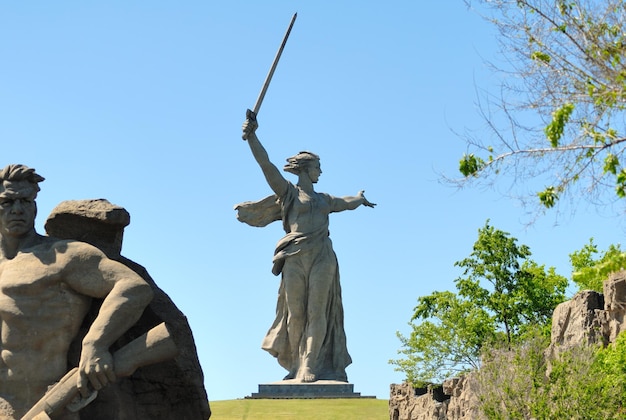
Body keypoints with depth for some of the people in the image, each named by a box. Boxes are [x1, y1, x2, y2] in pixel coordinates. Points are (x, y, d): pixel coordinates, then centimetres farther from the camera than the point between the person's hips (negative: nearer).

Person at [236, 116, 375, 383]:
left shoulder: (325, 200, 25)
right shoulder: (287, 192, 12)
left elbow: (348, 203, 46)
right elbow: (265, 164, 0)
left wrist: (360, 198, 66)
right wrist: (252, 136, -11)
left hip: (322, 258, 3)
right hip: (295, 258, -3)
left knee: (316, 312, -9)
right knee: (295, 314, -3)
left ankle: (310, 367, -13)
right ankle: (296, 365, 5)